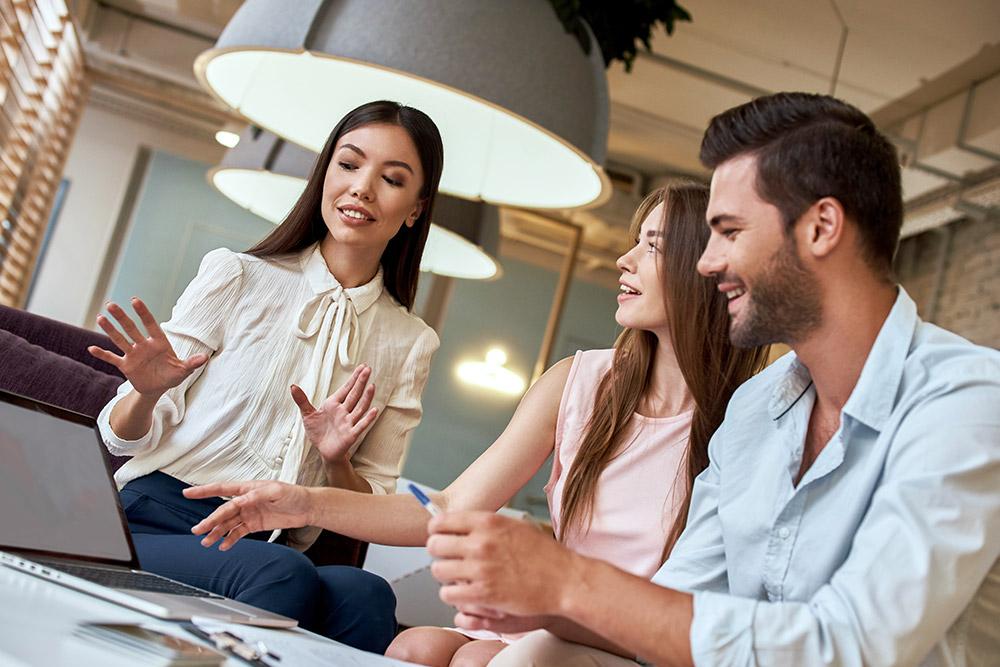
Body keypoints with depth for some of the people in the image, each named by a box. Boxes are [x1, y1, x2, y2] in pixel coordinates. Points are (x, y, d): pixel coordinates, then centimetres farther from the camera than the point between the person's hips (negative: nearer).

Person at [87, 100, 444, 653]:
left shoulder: (409, 343, 10)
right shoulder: (237, 276, 3)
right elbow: (123, 438, 5)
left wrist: (338, 463, -10)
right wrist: (146, 394, -18)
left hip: (274, 551, 2)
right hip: (158, 521, -2)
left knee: (365, 596, -33)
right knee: (283, 576, -35)